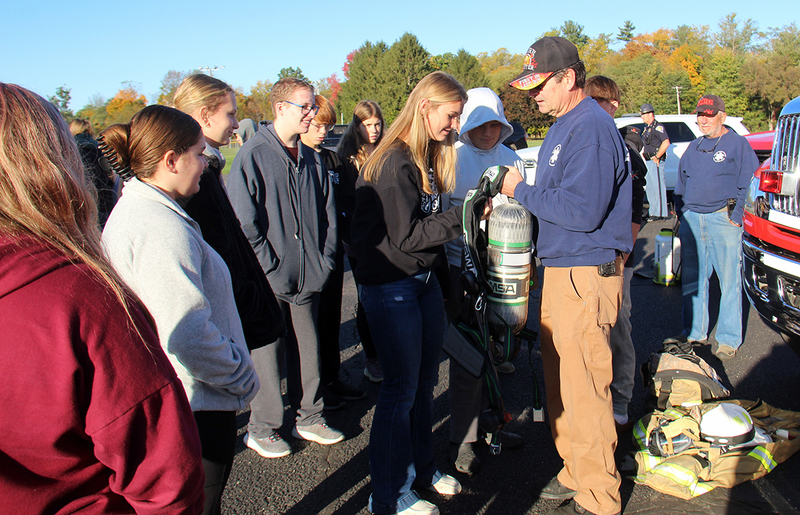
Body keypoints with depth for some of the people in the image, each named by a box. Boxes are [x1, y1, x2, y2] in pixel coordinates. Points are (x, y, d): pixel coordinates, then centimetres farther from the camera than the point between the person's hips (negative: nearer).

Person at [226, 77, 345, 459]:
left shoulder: (312, 159, 9)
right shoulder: (253, 155, -9)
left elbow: (328, 213, 14)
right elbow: (243, 222, -11)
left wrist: (324, 261, 5)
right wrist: (270, 267, -14)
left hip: (308, 276, 5)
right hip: (267, 281, -5)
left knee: (308, 349, 14)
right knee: (266, 352, 5)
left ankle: (308, 417, 30)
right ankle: (262, 429, 22)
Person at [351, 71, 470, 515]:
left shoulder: (428, 156, 11)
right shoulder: (394, 162, -19)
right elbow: (406, 235, -20)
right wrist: (461, 217, -19)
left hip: (424, 279, 9)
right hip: (390, 285, -9)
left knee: (425, 381, 17)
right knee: (401, 388, 0)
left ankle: (421, 469, 36)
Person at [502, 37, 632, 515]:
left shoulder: (592, 128, -16)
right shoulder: (563, 126, 16)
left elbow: (583, 210, -24)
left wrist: (523, 191, -13)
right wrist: (523, 194, 8)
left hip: (586, 275, -10)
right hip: (559, 270, 10)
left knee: (586, 390, -1)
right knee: (561, 381, 18)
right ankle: (575, 473, 33)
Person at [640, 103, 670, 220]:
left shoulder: (658, 127, -13)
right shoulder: (647, 128, 16)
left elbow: (666, 143, -24)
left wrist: (657, 157, -21)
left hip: (656, 161, -10)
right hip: (649, 161, 10)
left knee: (658, 187, -8)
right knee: (650, 187, 14)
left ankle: (661, 213, -5)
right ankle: (653, 211, 22)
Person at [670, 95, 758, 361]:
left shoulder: (737, 144, 1)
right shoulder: (694, 147, 17)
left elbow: (748, 183, -3)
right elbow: (681, 183, 22)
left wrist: (736, 216, -10)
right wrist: (682, 213, 12)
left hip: (723, 219, -5)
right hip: (691, 220, 5)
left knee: (729, 279, -1)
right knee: (692, 279, 9)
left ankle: (728, 339, 8)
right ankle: (694, 332, 20)